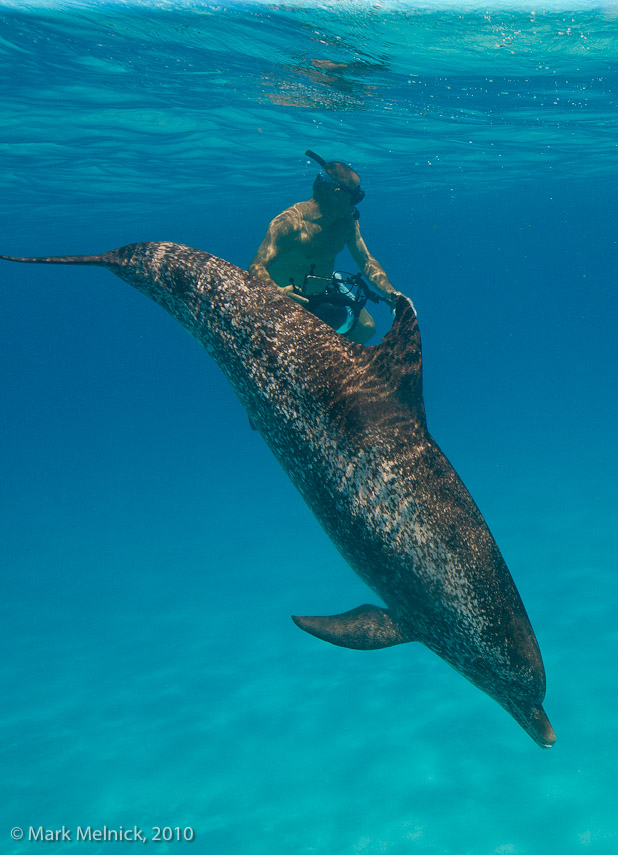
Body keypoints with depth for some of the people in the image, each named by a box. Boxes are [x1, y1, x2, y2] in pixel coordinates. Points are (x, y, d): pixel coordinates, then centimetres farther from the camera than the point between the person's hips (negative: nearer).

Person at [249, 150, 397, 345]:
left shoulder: (347, 221, -4)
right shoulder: (290, 222, -26)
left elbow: (367, 262, 3)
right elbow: (257, 267, -30)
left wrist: (392, 294, -13)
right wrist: (278, 291, -52)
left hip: (323, 297, 6)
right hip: (286, 301, -6)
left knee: (366, 327, -2)